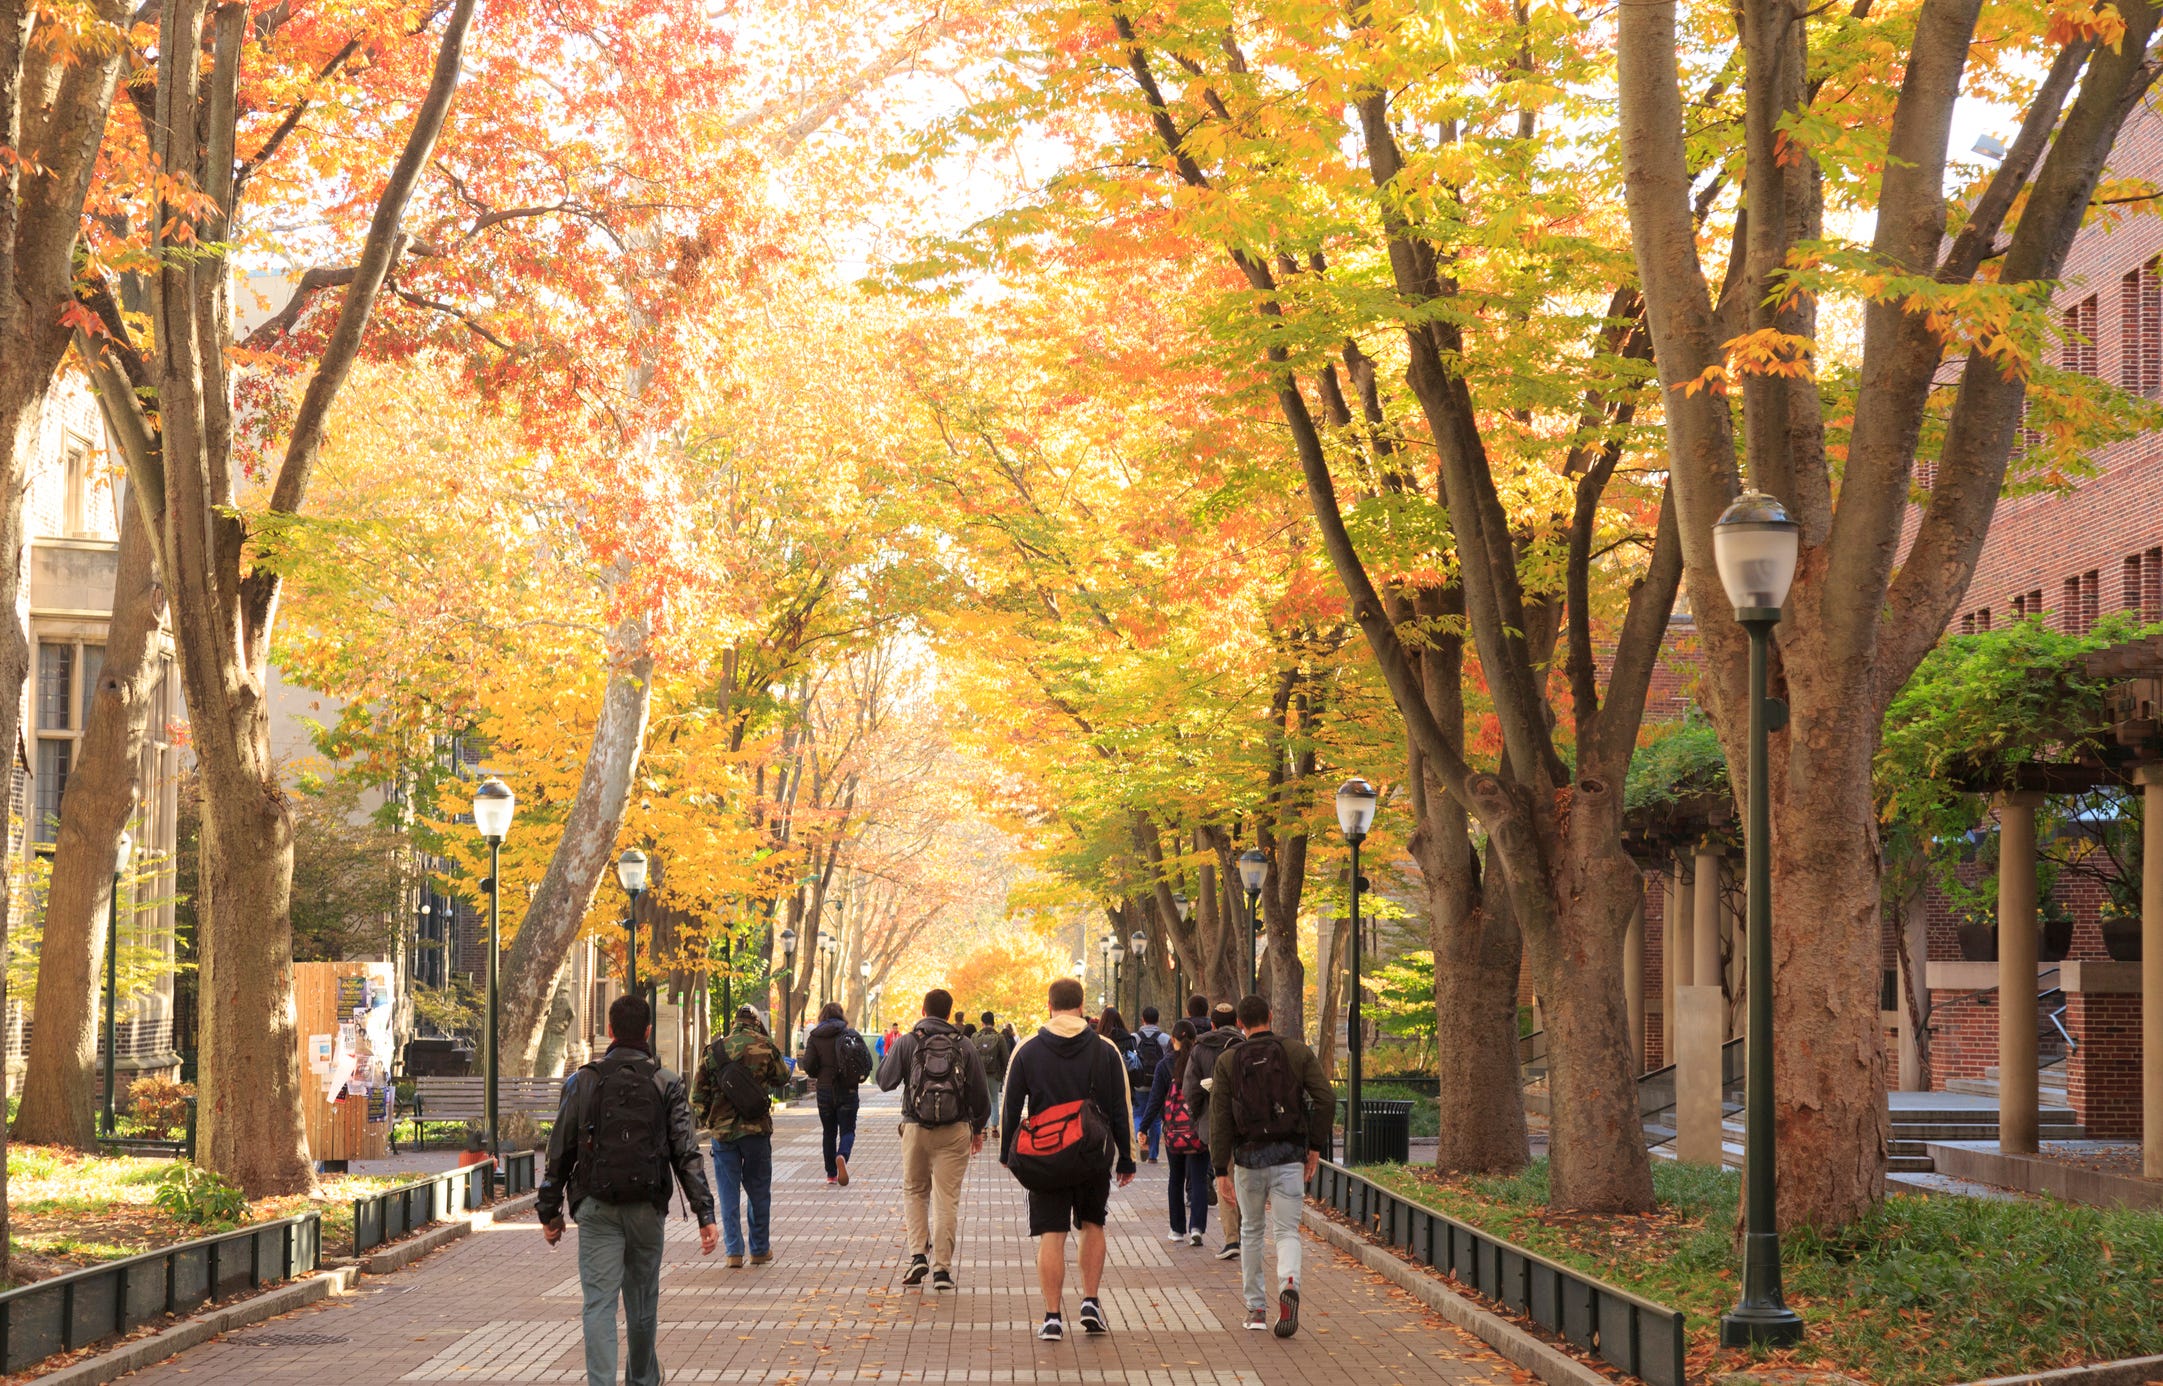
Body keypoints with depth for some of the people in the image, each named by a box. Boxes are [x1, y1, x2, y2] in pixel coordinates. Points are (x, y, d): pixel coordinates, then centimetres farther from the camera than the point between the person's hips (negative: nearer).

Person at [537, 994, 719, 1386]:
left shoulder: (583, 1081, 0)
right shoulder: (666, 1084, -1)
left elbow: (560, 1151, 3)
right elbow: (686, 1153, -5)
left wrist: (549, 1211, 12)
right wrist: (704, 1214, -5)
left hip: (597, 1207, -1)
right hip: (647, 1207, 1)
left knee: (599, 1301, -3)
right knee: (642, 1298, 16)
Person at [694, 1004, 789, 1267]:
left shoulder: (714, 1050, 0)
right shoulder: (765, 1047, -5)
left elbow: (699, 1092, 3)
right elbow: (782, 1078, 10)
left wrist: (706, 1119, 17)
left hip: (722, 1130, 1)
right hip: (756, 1128, -1)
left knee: (728, 1191, 7)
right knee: (758, 1190, 12)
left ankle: (734, 1251, 4)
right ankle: (760, 1249, 18)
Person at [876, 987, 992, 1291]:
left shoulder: (906, 1043, -3)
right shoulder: (964, 1046, 1)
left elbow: (885, 1081, 0)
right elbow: (980, 1093, 5)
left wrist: (887, 1056, 20)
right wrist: (978, 1128, 19)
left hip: (916, 1128, 0)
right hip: (955, 1130, 0)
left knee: (914, 1192, 16)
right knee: (947, 1199, 3)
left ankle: (918, 1254, 0)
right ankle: (942, 1269, 3)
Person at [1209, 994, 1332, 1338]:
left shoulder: (1228, 1062, 1)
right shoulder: (1298, 1052, 1)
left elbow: (1220, 1119, -3)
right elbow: (1326, 1099, -7)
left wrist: (1221, 1171, -3)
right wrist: (1315, 1145, 3)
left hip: (1248, 1156, 1)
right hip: (1289, 1155, -1)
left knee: (1252, 1231, 18)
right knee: (1286, 1231, 1)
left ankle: (1255, 1309, 20)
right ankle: (1289, 1284, -29)